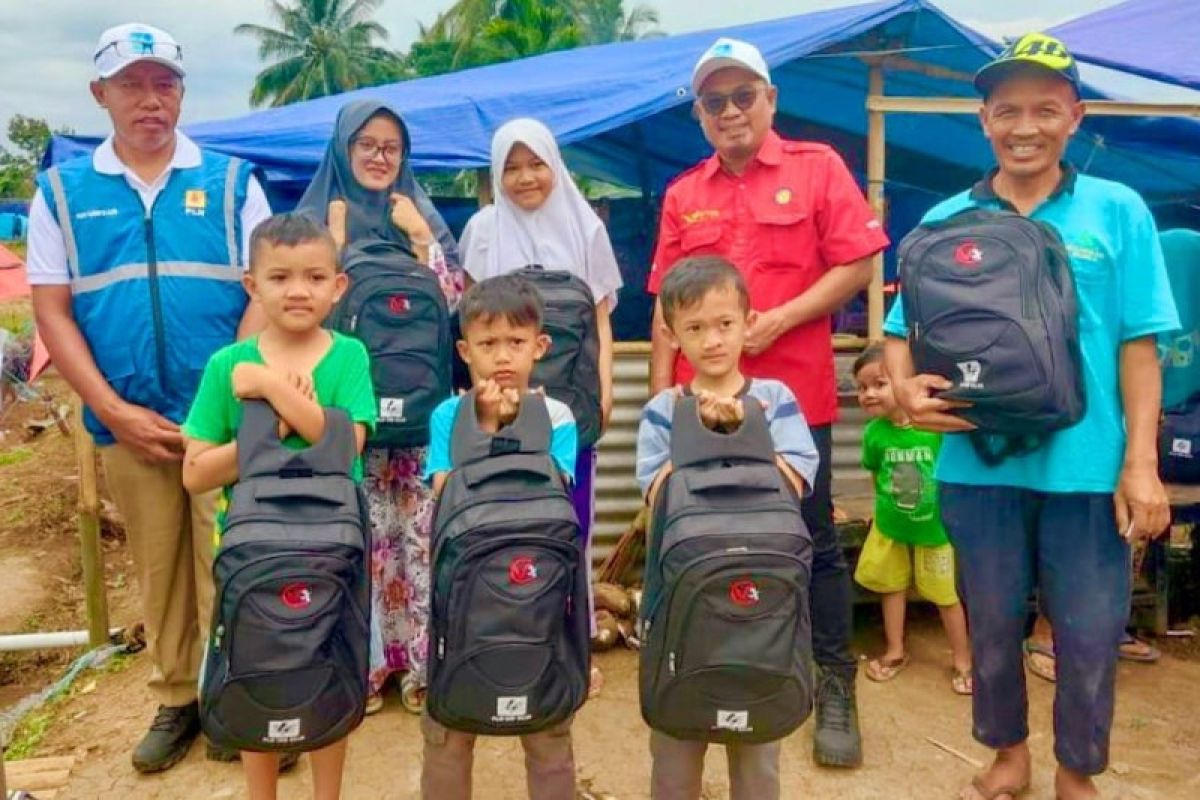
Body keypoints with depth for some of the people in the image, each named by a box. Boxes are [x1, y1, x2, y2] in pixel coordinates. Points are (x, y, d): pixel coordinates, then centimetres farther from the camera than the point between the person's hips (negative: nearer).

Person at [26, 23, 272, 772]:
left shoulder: (232, 181, 4)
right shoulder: (61, 191, 7)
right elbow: (52, 312, 4)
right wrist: (113, 410, -7)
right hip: (129, 424, 2)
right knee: (158, 571, 12)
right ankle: (176, 700, 28)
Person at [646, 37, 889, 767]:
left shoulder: (818, 167, 1)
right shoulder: (682, 195, 10)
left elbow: (857, 265, -5)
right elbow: (667, 303, 10)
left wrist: (778, 321, -15)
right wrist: (662, 390, 4)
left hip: (794, 395, -3)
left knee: (814, 541, 6)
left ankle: (835, 688, 20)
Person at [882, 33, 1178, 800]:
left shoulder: (1118, 211, 0)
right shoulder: (945, 220, 3)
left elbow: (1139, 344, -2)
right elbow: (902, 328, 6)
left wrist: (1141, 461, -7)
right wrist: (905, 387, -15)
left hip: (1088, 464, -1)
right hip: (980, 461, 2)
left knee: (1089, 634, 9)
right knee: (992, 624, 15)